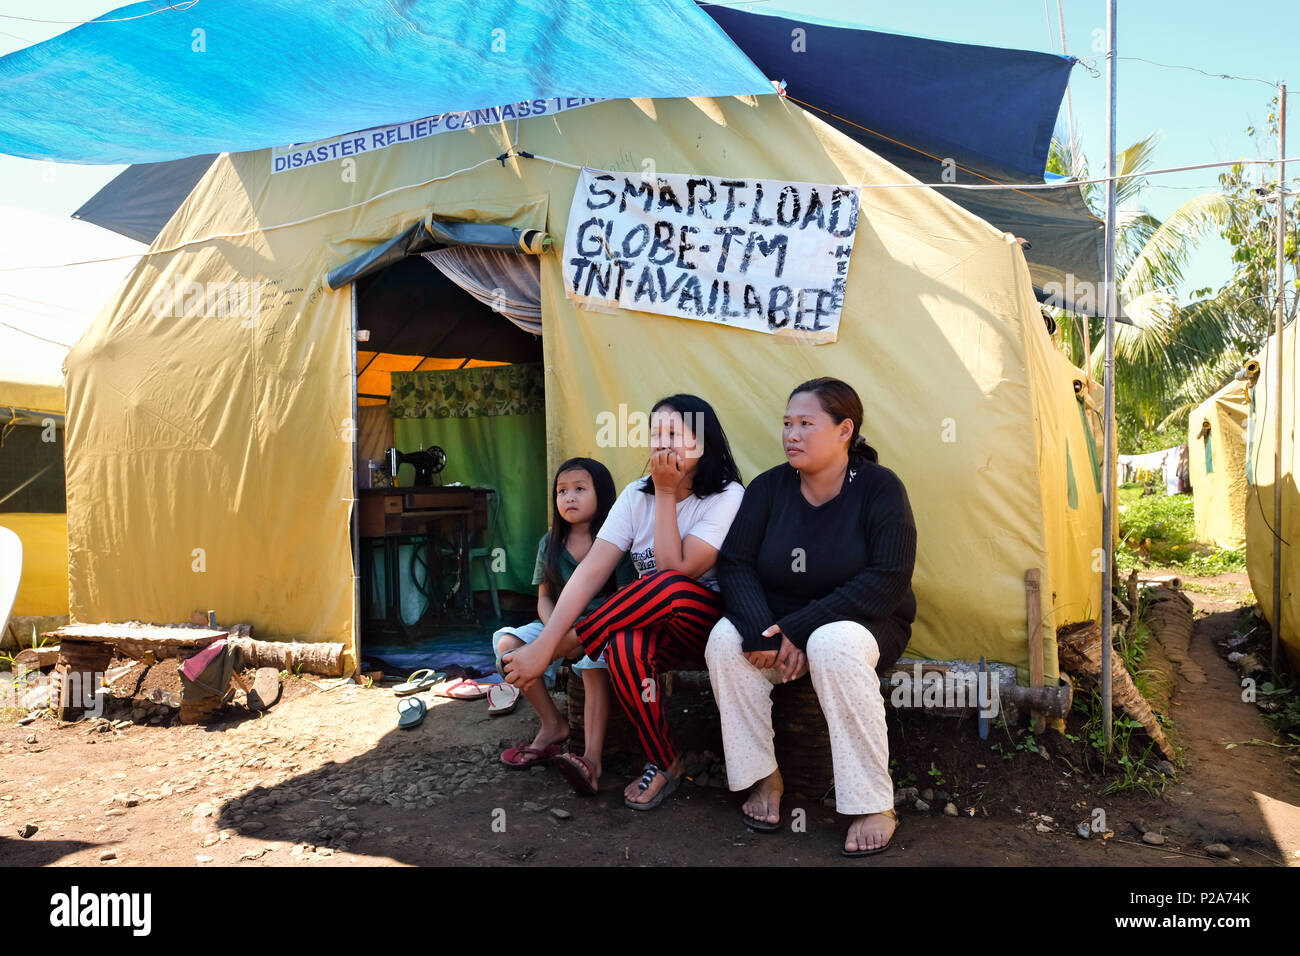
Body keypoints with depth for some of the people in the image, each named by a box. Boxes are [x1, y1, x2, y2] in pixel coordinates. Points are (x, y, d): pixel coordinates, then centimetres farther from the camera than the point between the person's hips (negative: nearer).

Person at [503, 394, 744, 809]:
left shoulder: (727, 496, -12)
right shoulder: (636, 495, 1)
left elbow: (675, 571, -24)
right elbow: (592, 570, -12)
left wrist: (665, 492, -19)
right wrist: (543, 644, -23)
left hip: (712, 622, -3)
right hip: (654, 628, 4)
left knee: (669, 588, -37)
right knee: (623, 647, -33)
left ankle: (571, 641, -12)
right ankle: (663, 764, -11)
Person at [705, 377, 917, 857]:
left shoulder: (879, 488, -11)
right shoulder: (768, 487, 0)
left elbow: (886, 582, -19)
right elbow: (734, 564, -6)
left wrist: (799, 629, -24)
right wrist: (762, 632, -25)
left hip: (861, 623, -3)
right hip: (777, 622, 4)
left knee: (833, 645, -37)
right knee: (725, 639, -25)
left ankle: (874, 805, -22)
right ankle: (764, 776, -8)